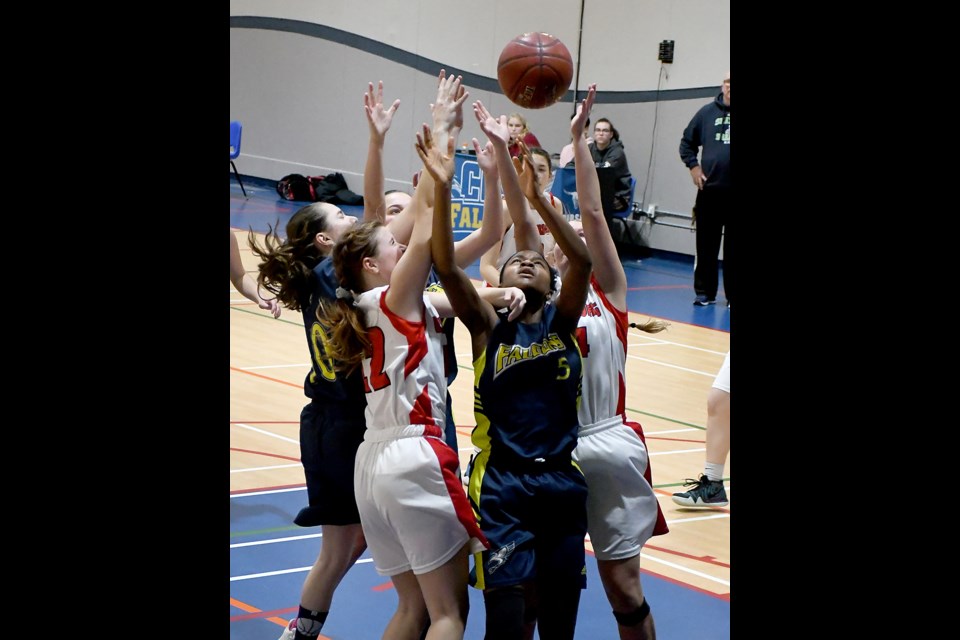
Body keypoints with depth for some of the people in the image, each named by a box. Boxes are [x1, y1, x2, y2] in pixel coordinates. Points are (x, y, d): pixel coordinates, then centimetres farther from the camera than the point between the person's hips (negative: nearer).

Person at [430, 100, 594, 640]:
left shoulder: (563, 322, 8)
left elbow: (582, 262, -10)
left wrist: (537, 198, -19)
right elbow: (446, 266, -10)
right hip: (502, 483, -2)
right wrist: (441, 185, -22)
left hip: (562, 480, 2)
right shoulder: (488, 327, 4)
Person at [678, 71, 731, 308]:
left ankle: (732, 295, 8)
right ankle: (704, 292, 15)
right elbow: (687, 142, 16)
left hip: (731, 191, -2)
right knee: (706, 244, 7)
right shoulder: (707, 112, 7)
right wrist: (693, 166, 4)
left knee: (732, 249, 2)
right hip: (709, 190, 2)